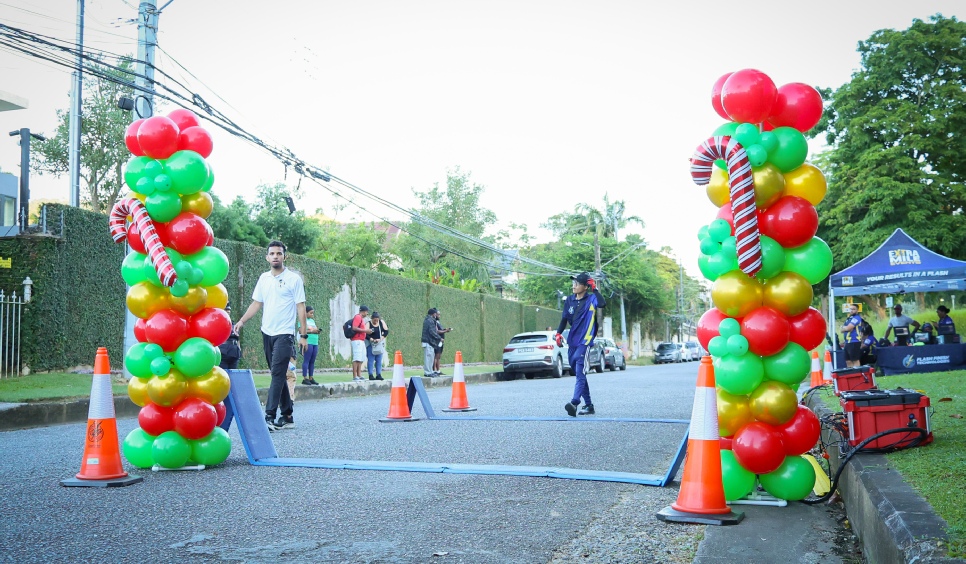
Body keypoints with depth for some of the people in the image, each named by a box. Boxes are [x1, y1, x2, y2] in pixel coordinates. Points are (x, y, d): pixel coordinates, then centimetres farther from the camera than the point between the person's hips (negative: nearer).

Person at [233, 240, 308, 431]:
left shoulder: (294, 279, -5)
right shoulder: (264, 278, 11)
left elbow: (300, 307, -7)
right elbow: (257, 303, 15)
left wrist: (303, 335, -10)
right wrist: (242, 321, 1)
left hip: (284, 334, -6)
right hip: (267, 333, 6)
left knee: (277, 374, -12)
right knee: (278, 376, 10)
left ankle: (270, 417, -15)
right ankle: (287, 416, 17)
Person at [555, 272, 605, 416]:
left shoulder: (592, 299, -6)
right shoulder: (570, 300, 9)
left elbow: (602, 304, -28)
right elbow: (564, 318, 14)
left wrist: (594, 288, -20)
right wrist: (558, 333, 1)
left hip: (584, 342, -7)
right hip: (572, 342, 7)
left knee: (580, 374, -18)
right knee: (579, 375, 12)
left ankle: (574, 403, -32)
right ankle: (588, 405, 21)